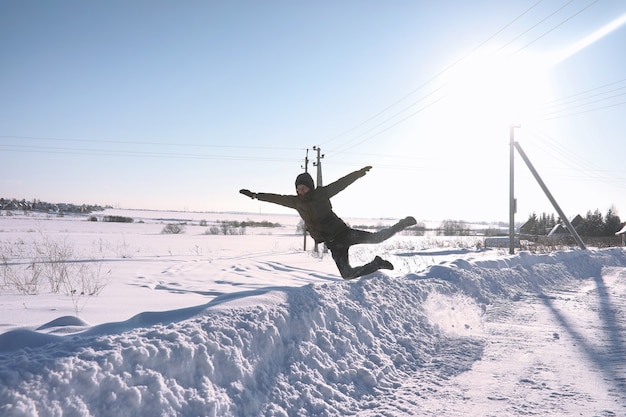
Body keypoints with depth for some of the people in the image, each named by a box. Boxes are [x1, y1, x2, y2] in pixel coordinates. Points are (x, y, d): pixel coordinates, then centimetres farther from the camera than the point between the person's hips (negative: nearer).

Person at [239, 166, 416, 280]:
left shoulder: (322, 193, -6)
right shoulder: (296, 202, 5)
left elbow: (342, 183, -9)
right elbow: (276, 198, 12)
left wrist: (359, 173, -15)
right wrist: (255, 195, 13)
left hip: (342, 233, -3)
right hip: (332, 244, 4)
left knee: (376, 237, -15)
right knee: (347, 274, -4)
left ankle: (401, 225, 11)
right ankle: (376, 264, 17)